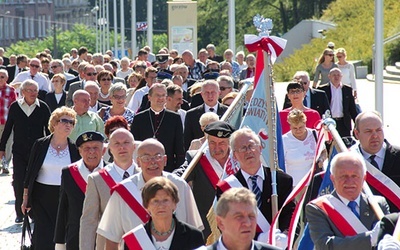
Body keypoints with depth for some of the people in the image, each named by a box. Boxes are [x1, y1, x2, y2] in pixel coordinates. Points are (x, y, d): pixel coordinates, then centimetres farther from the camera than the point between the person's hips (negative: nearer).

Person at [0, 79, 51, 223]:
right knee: (18, 183, 0)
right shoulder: (15, 107, 2)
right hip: (19, 151, 1)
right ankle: (20, 213, 10)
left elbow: (48, 130, 5)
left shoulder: (43, 107, -1)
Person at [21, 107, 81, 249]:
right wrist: (26, 198, 5)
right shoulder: (40, 145, 0)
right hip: (42, 197, -1)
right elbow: (30, 172, 5)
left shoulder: (75, 149, 2)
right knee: (44, 237, -6)